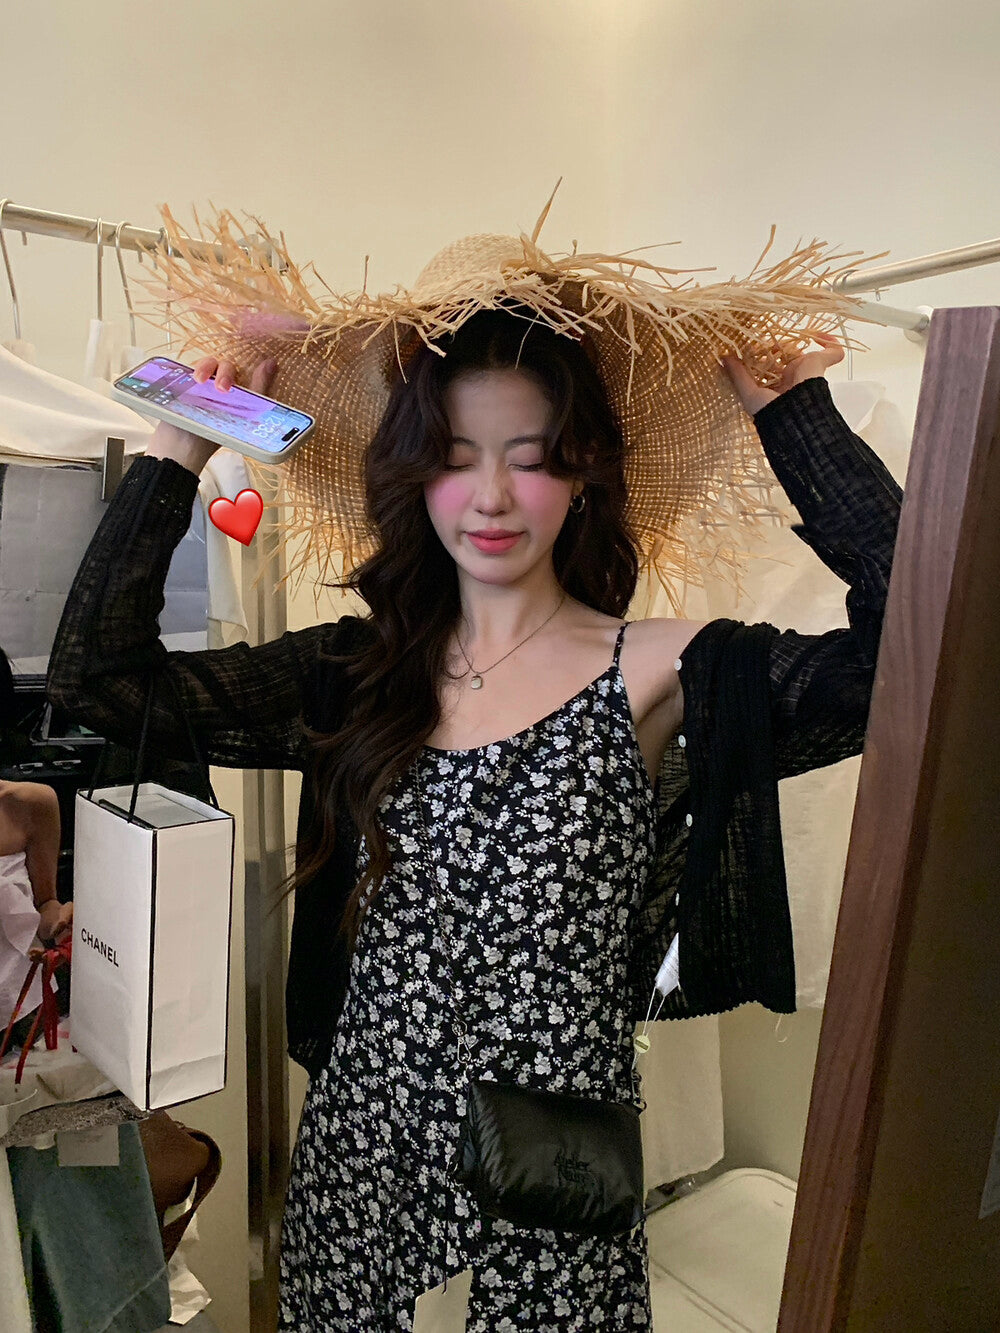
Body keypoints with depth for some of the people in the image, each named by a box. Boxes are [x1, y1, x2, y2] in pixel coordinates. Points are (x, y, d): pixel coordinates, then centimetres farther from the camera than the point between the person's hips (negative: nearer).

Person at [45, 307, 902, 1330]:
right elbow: (101, 677, -7)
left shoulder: (657, 674, -12)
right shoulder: (361, 673, -2)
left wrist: (793, 412, -16)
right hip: (356, 1149, 4)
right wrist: (184, 444, -6)